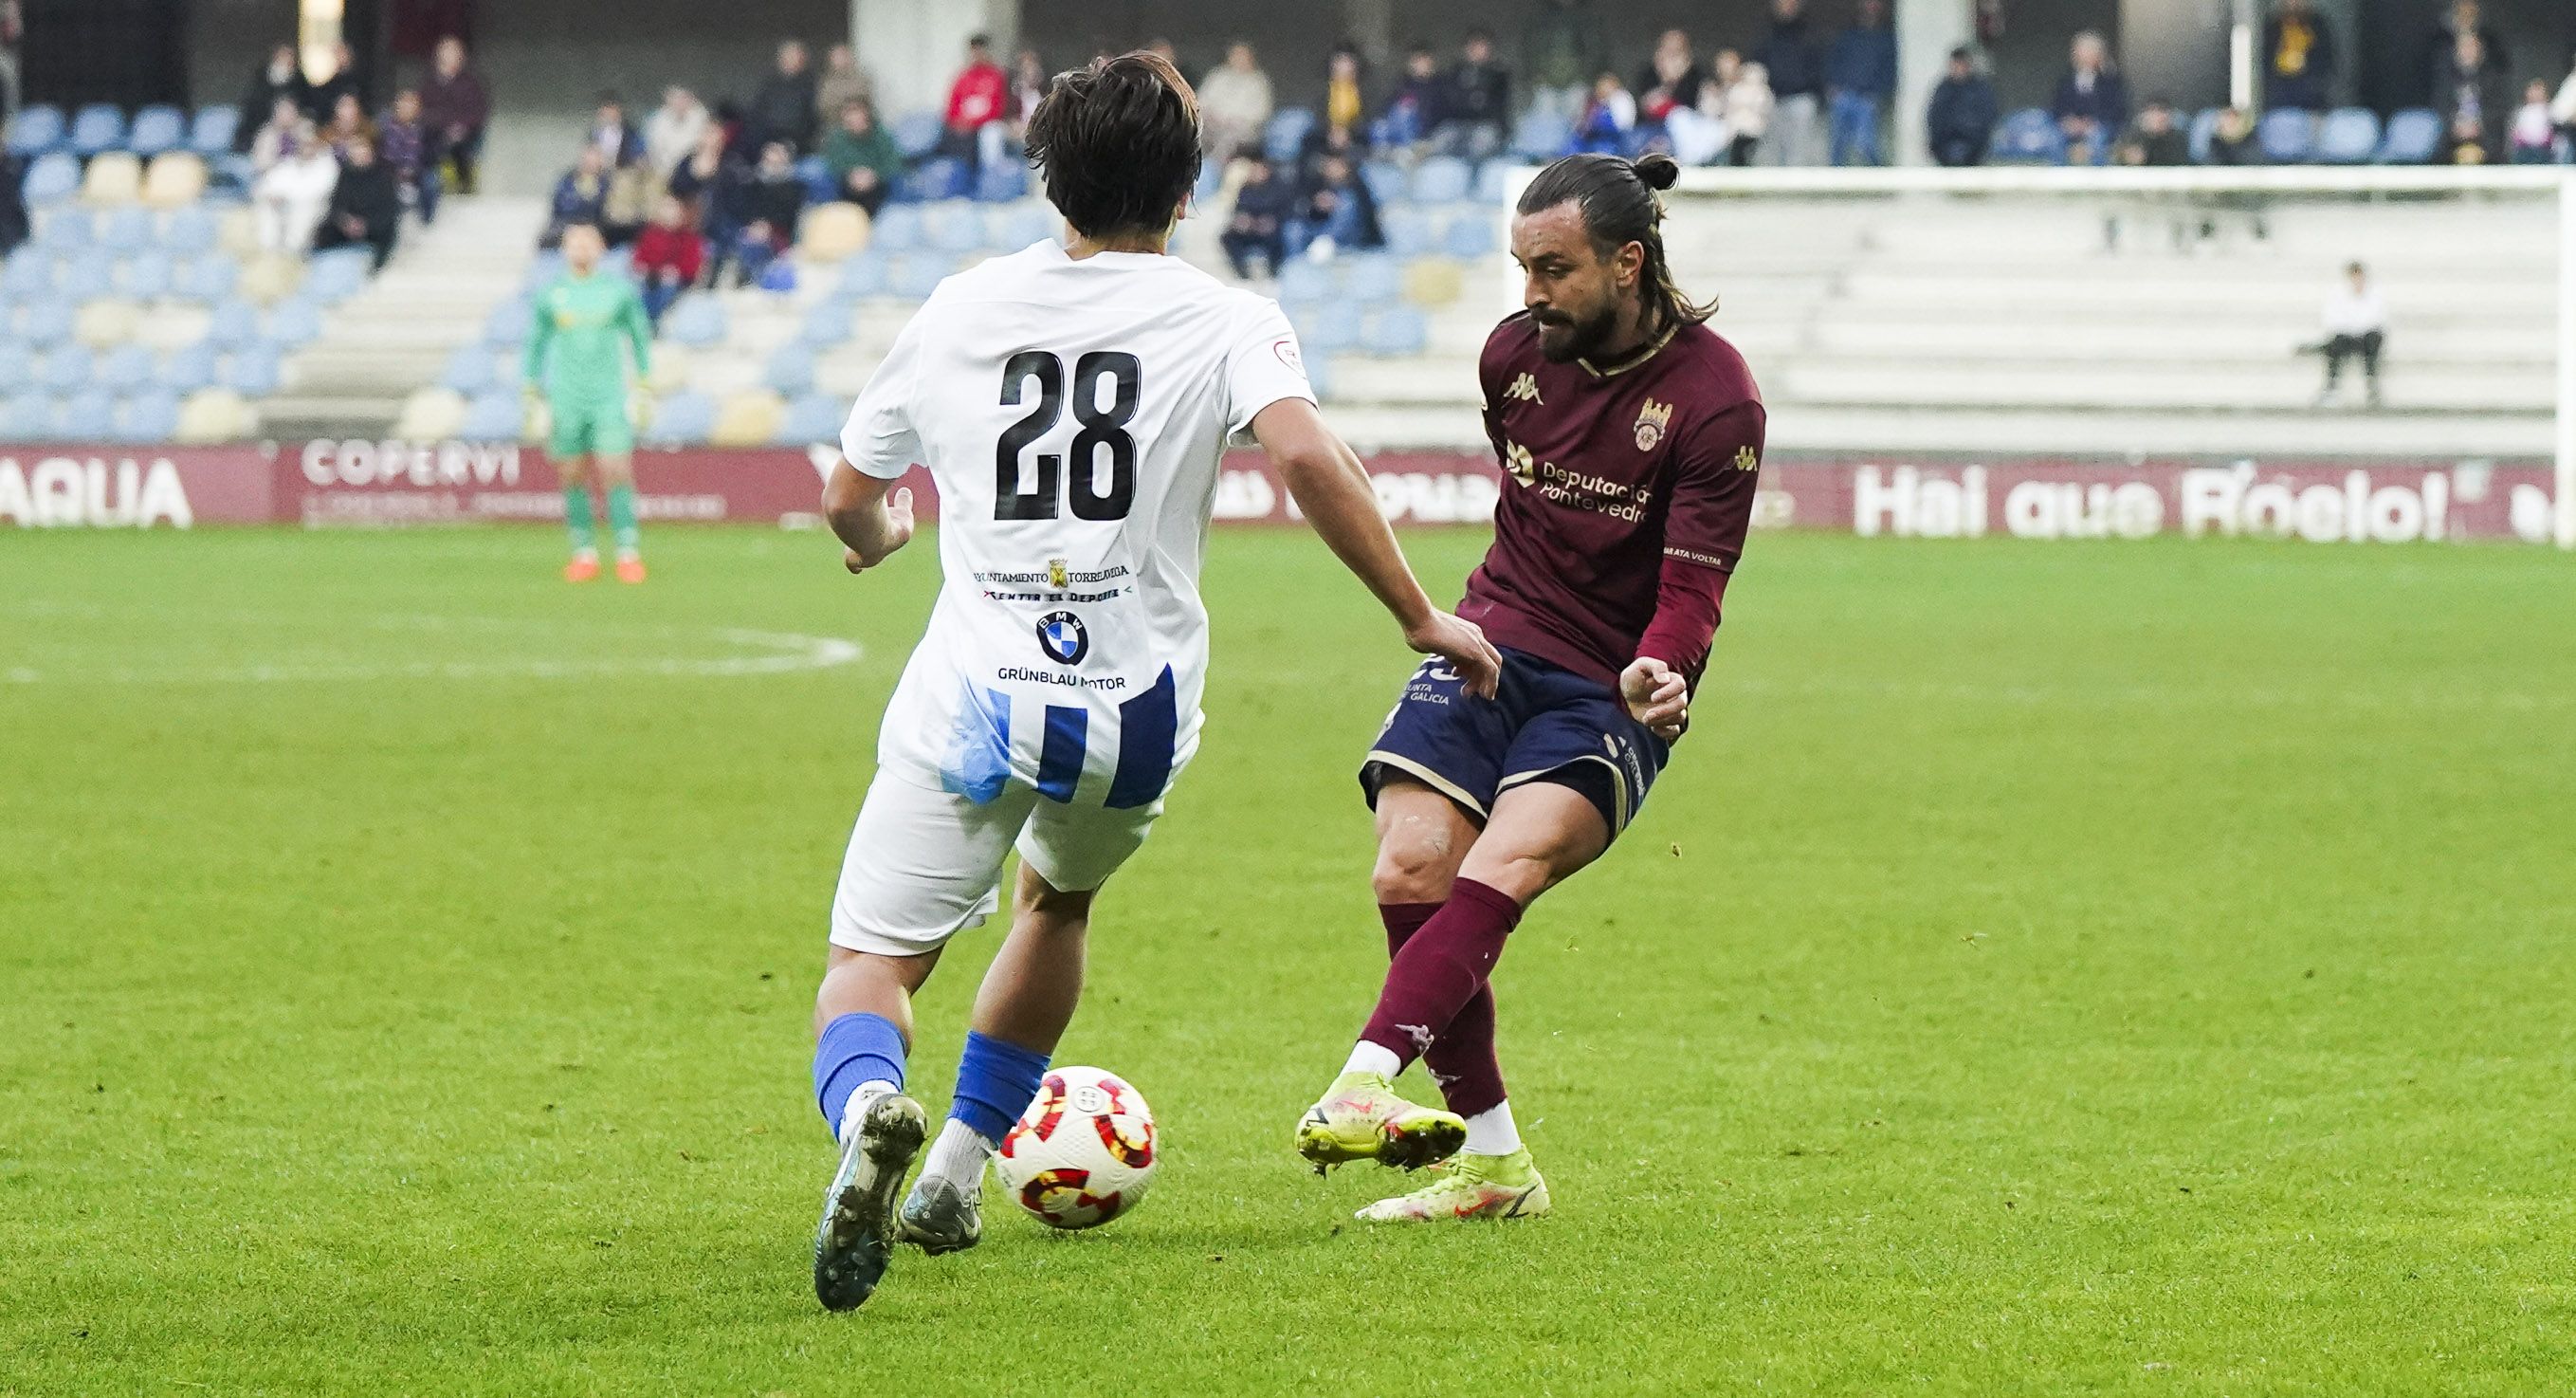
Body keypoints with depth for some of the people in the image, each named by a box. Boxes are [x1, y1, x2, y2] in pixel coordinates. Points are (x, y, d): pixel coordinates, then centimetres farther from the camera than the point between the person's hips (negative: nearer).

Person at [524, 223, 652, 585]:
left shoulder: (619, 290, 3)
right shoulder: (551, 294, 6)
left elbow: (640, 337, 10)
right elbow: (536, 343, 13)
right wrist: (531, 393, 8)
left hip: (609, 396, -2)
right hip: (566, 398, 2)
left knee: (616, 474, -10)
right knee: (572, 477, 2)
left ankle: (629, 554, -9)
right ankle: (584, 554, 10)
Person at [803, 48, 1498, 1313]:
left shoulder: (957, 308, 10)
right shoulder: (1224, 321, 2)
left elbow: (849, 502, 20)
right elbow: (1303, 454, -17)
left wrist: (881, 535, 44)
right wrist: (1420, 617, -9)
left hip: (970, 698, -1)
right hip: (1136, 711, 1)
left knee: (868, 970, -1)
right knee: (1057, 897, 32)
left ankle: (869, 1108, -37)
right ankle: (956, 1174, 31)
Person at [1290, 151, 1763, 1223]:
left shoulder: (1714, 399, -12)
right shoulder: (1515, 353, 5)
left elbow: (1692, 587, -14)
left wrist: (1659, 670, -35)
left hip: (1611, 693, -4)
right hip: (1493, 647, 5)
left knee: (1505, 865, -30)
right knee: (1410, 870, -18)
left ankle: (1366, 1083, -44)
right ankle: (1492, 1162, -12)